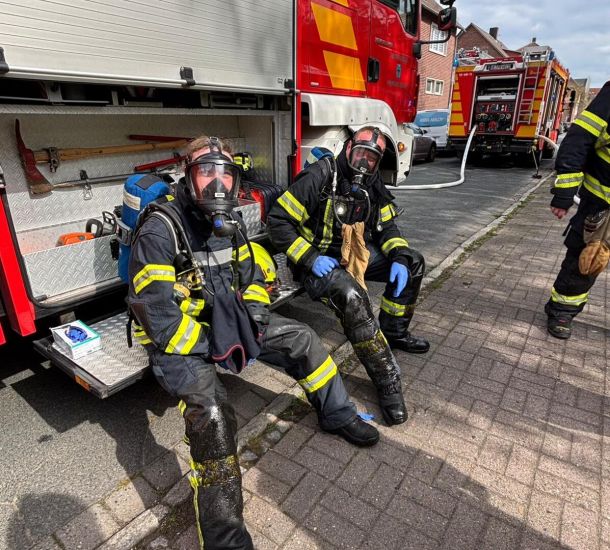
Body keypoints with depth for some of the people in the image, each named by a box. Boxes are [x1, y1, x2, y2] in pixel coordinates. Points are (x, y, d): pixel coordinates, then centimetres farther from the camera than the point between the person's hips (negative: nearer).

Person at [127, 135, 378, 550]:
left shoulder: (230, 221, 2)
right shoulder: (161, 230, -21)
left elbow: (251, 274, 14)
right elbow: (157, 312, -24)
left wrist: (253, 318, -1)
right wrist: (209, 348, -20)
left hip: (225, 319, 7)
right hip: (178, 339, -7)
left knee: (300, 338, 4)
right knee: (211, 409, -30)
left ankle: (338, 415, 24)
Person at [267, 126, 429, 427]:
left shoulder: (372, 184, 4)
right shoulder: (319, 178, -18)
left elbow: (386, 227, 10)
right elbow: (278, 221, -19)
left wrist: (399, 258, -10)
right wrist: (311, 259, -24)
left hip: (354, 253, 8)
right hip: (317, 260, -7)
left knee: (412, 262, 3)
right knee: (352, 297, -36)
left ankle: (393, 331, 16)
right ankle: (387, 381, -21)